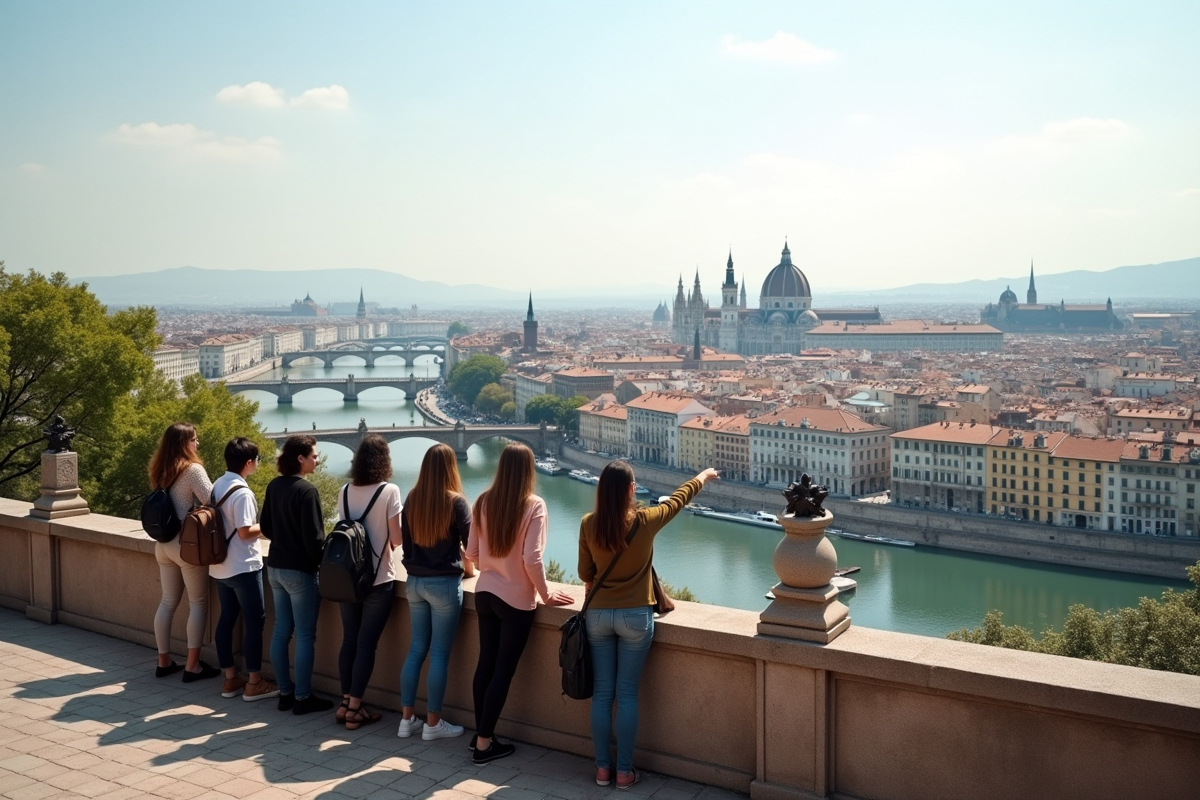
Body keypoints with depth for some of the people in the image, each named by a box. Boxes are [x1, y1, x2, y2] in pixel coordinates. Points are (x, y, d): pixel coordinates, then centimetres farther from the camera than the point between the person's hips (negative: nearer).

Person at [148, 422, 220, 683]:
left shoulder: (160, 471, 9)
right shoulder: (193, 469, -15)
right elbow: (212, 500, -22)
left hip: (164, 544, 7)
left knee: (168, 602, 14)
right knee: (198, 603, 1)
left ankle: (164, 662, 20)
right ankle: (193, 666, 3)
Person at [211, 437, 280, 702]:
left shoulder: (217, 485, 7)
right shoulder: (242, 492, -20)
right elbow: (245, 532, -21)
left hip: (221, 565, 9)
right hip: (243, 566, -9)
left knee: (226, 618, 12)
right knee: (255, 621, -1)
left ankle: (230, 679, 19)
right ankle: (254, 683, 4)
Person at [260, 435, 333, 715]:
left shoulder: (273, 486, 5)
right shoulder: (306, 490, -19)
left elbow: (266, 528, 13)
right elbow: (314, 536, -19)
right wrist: (323, 562, -5)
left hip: (275, 567, 8)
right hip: (301, 571, -8)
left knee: (281, 631, 13)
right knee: (305, 636, 1)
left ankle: (285, 693, 21)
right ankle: (303, 698, 8)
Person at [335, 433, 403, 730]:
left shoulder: (345, 491, 2)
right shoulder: (389, 491, -13)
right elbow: (397, 538, -12)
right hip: (378, 579, -5)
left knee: (349, 639, 13)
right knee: (366, 642, 2)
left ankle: (345, 703, 20)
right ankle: (355, 708, 7)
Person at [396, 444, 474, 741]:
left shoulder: (411, 499, 3)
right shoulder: (456, 502, -13)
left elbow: (405, 542, 12)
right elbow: (471, 544, -5)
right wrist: (468, 569, 14)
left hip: (415, 582, 6)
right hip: (444, 584, -5)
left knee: (416, 649, 12)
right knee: (439, 653, 2)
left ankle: (407, 719, 17)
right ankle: (433, 723, 9)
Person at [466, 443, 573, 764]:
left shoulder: (483, 502, 0)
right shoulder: (533, 506, -16)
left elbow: (472, 553, 6)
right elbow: (532, 559, -19)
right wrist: (546, 594, -5)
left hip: (485, 593, 5)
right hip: (516, 599, -5)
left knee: (486, 663, 16)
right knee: (503, 670, 5)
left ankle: (480, 734, 28)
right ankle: (484, 743, 12)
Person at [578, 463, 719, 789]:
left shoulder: (588, 524, -8)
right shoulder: (645, 522, -13)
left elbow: (585, 574, 2)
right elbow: (679, 498, 6)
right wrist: (704, 476, 24)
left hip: (598, 615, 2)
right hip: (635, 617, -2)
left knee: (602, 693, 10)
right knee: (627, 694, 6)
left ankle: (602, 767, 19)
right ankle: (624, 771, 14)